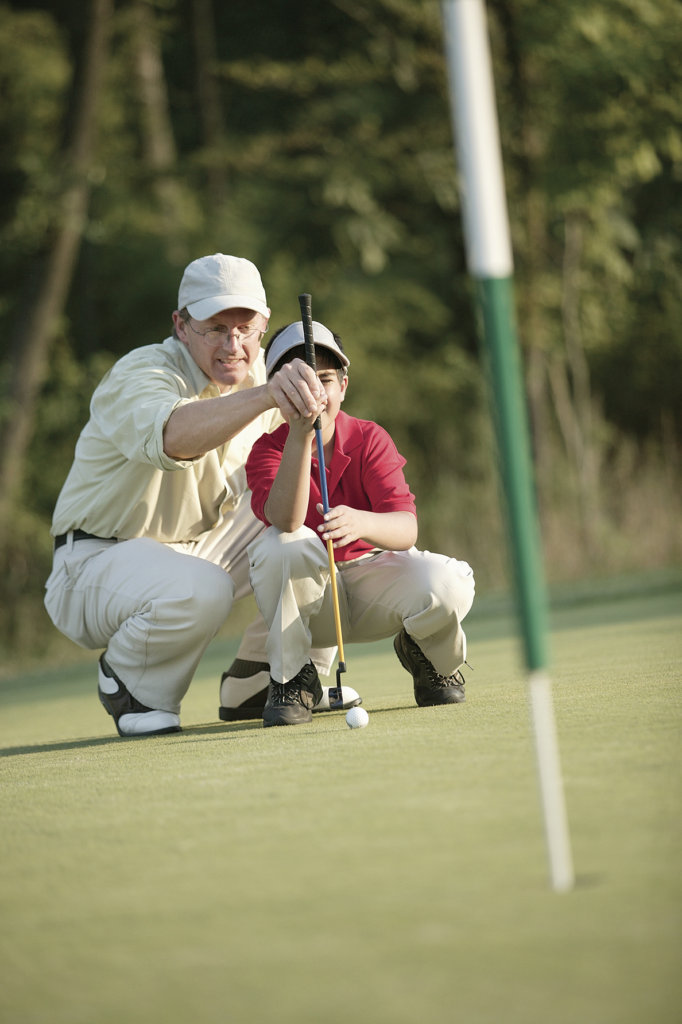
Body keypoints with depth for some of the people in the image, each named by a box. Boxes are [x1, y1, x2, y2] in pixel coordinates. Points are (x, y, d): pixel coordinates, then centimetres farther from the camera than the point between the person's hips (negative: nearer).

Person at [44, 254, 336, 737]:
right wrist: (264, 395, -66)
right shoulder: (138, 376, -23)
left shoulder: (255, 377, 1)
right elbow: (171, 436, -48)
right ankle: (128, 682, -5)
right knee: (199, 590, -37)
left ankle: (253, 684, 4)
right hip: (101, 558, -7)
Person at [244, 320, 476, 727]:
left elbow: (406, 529, -24)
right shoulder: (268, 449, -10)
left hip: (375, 573, 1)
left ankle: (432, 658, 8)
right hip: (308, 594, 0)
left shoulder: (369, 439, -8)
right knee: (284, 545, -34)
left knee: (448, 585, -31)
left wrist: (361, 523, -48)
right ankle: (292, 678, -13)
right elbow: (285, 520, -33)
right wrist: (300, 434, -43)